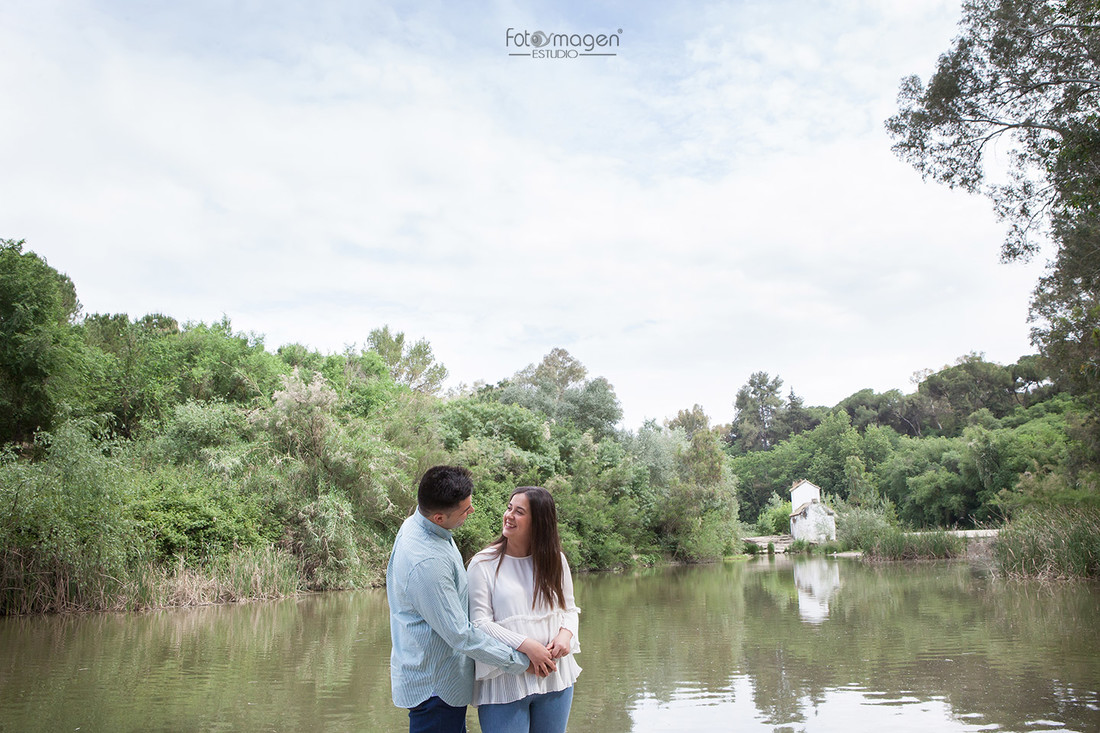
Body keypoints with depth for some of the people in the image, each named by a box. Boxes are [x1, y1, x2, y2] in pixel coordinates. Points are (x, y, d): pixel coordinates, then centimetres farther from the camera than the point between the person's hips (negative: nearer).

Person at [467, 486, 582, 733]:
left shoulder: (555, 560, 5)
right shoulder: (483, 564, -7)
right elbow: (479, 622, -12)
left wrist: (566, 634, -8)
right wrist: (525, 645, -21)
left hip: (555, 677, 4)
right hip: (504, 683, -4)